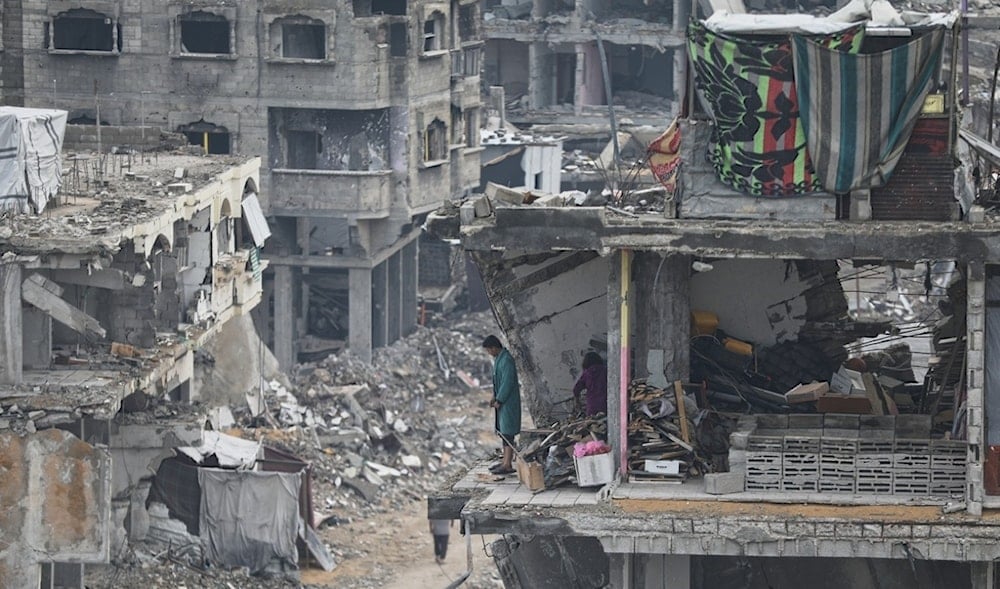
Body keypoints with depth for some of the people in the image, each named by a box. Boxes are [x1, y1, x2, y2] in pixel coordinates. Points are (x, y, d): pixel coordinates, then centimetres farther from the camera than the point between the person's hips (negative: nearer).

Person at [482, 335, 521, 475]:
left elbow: (507, 382, -22)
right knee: (503, 432, 13)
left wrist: (499, 400, -17)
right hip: (501, 399, 10)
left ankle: (508, 465, -9)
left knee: (507, 432, -9)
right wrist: (494, 396, 13)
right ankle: (506, 462, 19)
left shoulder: (506, 360, -19)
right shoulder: (498, 358, 12)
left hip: (508, 400, -10)